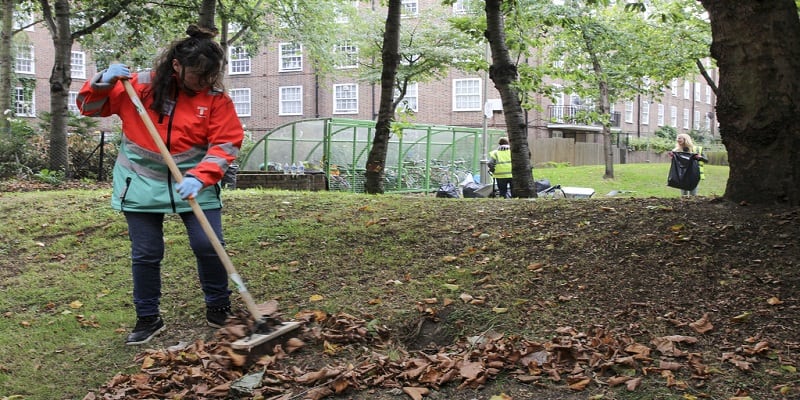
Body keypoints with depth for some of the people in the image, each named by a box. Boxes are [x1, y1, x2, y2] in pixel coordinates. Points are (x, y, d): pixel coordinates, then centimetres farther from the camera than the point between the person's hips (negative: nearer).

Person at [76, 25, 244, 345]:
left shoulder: (216, 99, -7)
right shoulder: (137, 86, -5)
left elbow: (226, 144, -13)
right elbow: (89, 107, 4)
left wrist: (199, 178, -27)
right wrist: (103, 82, -17)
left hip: (194, 184, 0)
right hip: (143, 183, 1)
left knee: (208, 246, -6)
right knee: (145, 255, 5)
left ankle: (218, 307, 18)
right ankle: (148, 318, 22)